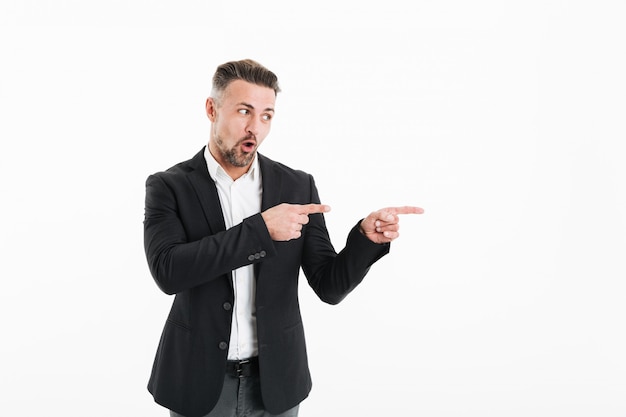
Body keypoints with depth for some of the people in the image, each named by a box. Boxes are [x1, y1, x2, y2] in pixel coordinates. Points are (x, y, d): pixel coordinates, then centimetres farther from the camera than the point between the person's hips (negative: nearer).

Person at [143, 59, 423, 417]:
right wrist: (260, 228, -26)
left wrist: (367, 236, -22)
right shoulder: (169, 186, -6)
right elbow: (168, 270, -22)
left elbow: (330, 286, -4)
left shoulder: (298, 186, -2)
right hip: (199, 386, -1)